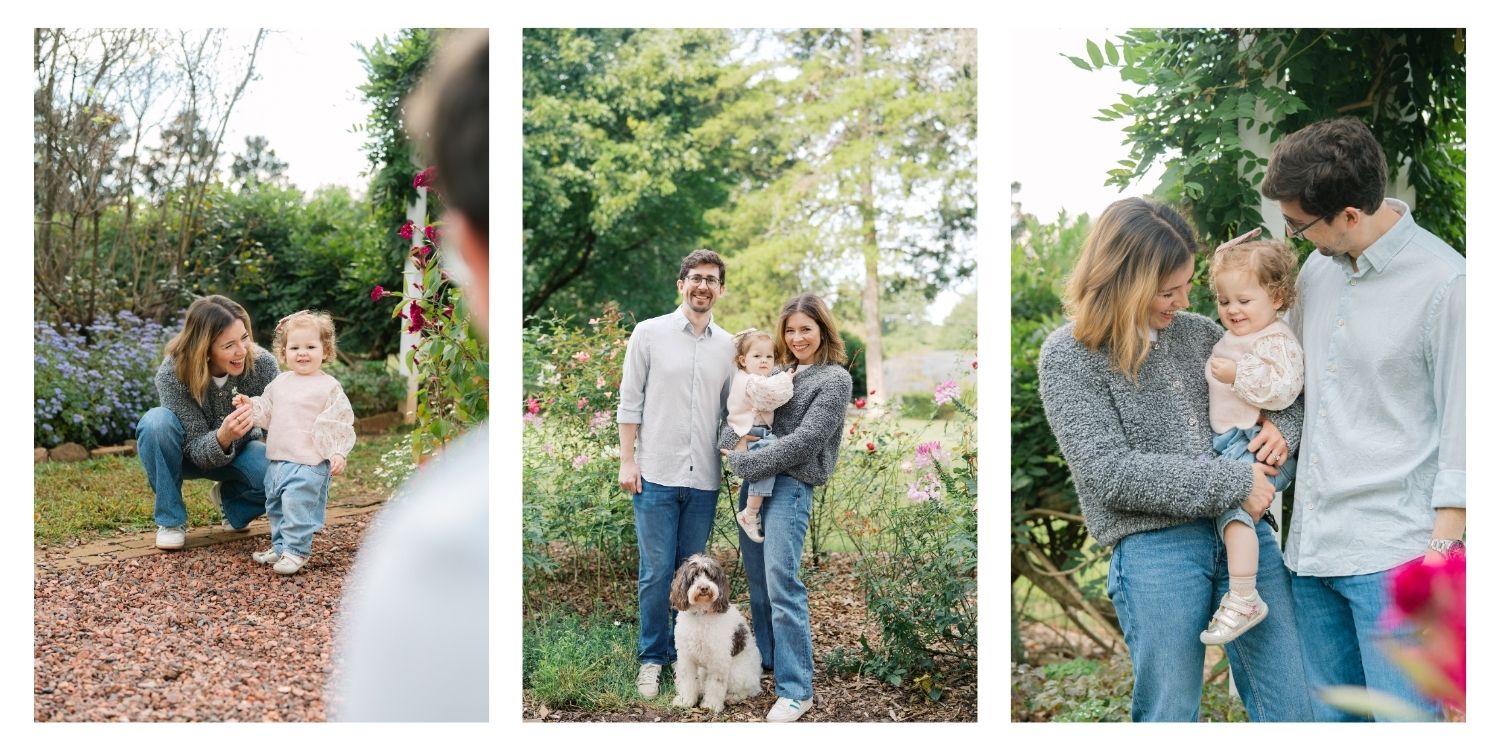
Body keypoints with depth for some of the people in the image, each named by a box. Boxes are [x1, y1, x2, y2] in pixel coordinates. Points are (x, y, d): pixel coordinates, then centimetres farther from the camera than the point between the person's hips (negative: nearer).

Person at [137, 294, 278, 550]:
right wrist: (223, 437, -51)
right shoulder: (172, 374, -29)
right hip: (189, 454, -1)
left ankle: (231, 499, 5)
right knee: (156, 422, -34)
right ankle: (171, 520, -13)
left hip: (239, 451, 1)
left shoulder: (262, 363, -26)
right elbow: (199, 450, -28)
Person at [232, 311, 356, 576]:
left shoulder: (329, 387, -9)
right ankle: (280, 546, 31)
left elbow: (340, 424, -10)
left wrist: (338, 453, -17)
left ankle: (296, 551, 1)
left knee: (298, 505, -11)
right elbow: (267, 412, 20)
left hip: (309, 463, -7)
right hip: (277, 459, 7)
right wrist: (250, 405, 2)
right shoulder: (280, 382, 11)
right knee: (275, 506, 17)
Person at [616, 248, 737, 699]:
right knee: (656, 572, 1)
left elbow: (731, 409, 14)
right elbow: (629, 402, 0)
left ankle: (685, 652, 23)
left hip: (704, 479, 3)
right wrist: (627, 461, -5)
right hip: (657, 475, -3)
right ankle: (652, 658, 15)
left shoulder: (728, 347, 9)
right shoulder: (650, 333, 1)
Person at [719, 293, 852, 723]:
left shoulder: (835, 379, -4)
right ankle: (765, 656, 31)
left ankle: (796, 691, -7)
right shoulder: (779, 371, 15)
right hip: (754, 480, 7)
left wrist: (746, 463, -13)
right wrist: (730, 445, -11)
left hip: (790, 486, -7)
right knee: (756, 575, 14)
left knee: (782, 583, -11)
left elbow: (805, 440, -13)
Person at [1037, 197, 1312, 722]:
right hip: (1153, 546, -5)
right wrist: (1231, 483, -14)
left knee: (1291, 708, 8)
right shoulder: (1068, 356, -4)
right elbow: (1110, 472, -13)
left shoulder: (1194, 330, 11)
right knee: (1170, 713, 6)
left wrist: (1282, 425, 0)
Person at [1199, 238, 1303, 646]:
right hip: (1228, 444, 10)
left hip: (1259, 446, -10)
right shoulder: (1231, 341, 19)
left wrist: (1236, 375, -21)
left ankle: (1243, 598, -27)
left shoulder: (1277, 341, -9)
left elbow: (1282, 390, -25)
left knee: (1231, 500, -26)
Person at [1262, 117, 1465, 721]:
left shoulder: (1445, 282, -10)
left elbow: (1460, 423, -9)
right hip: (1311, 544, 7)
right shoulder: (1318, 268, 9)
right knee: (1324, 718, 15)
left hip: (1394, 552, -7)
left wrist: (1443, 544, -11)